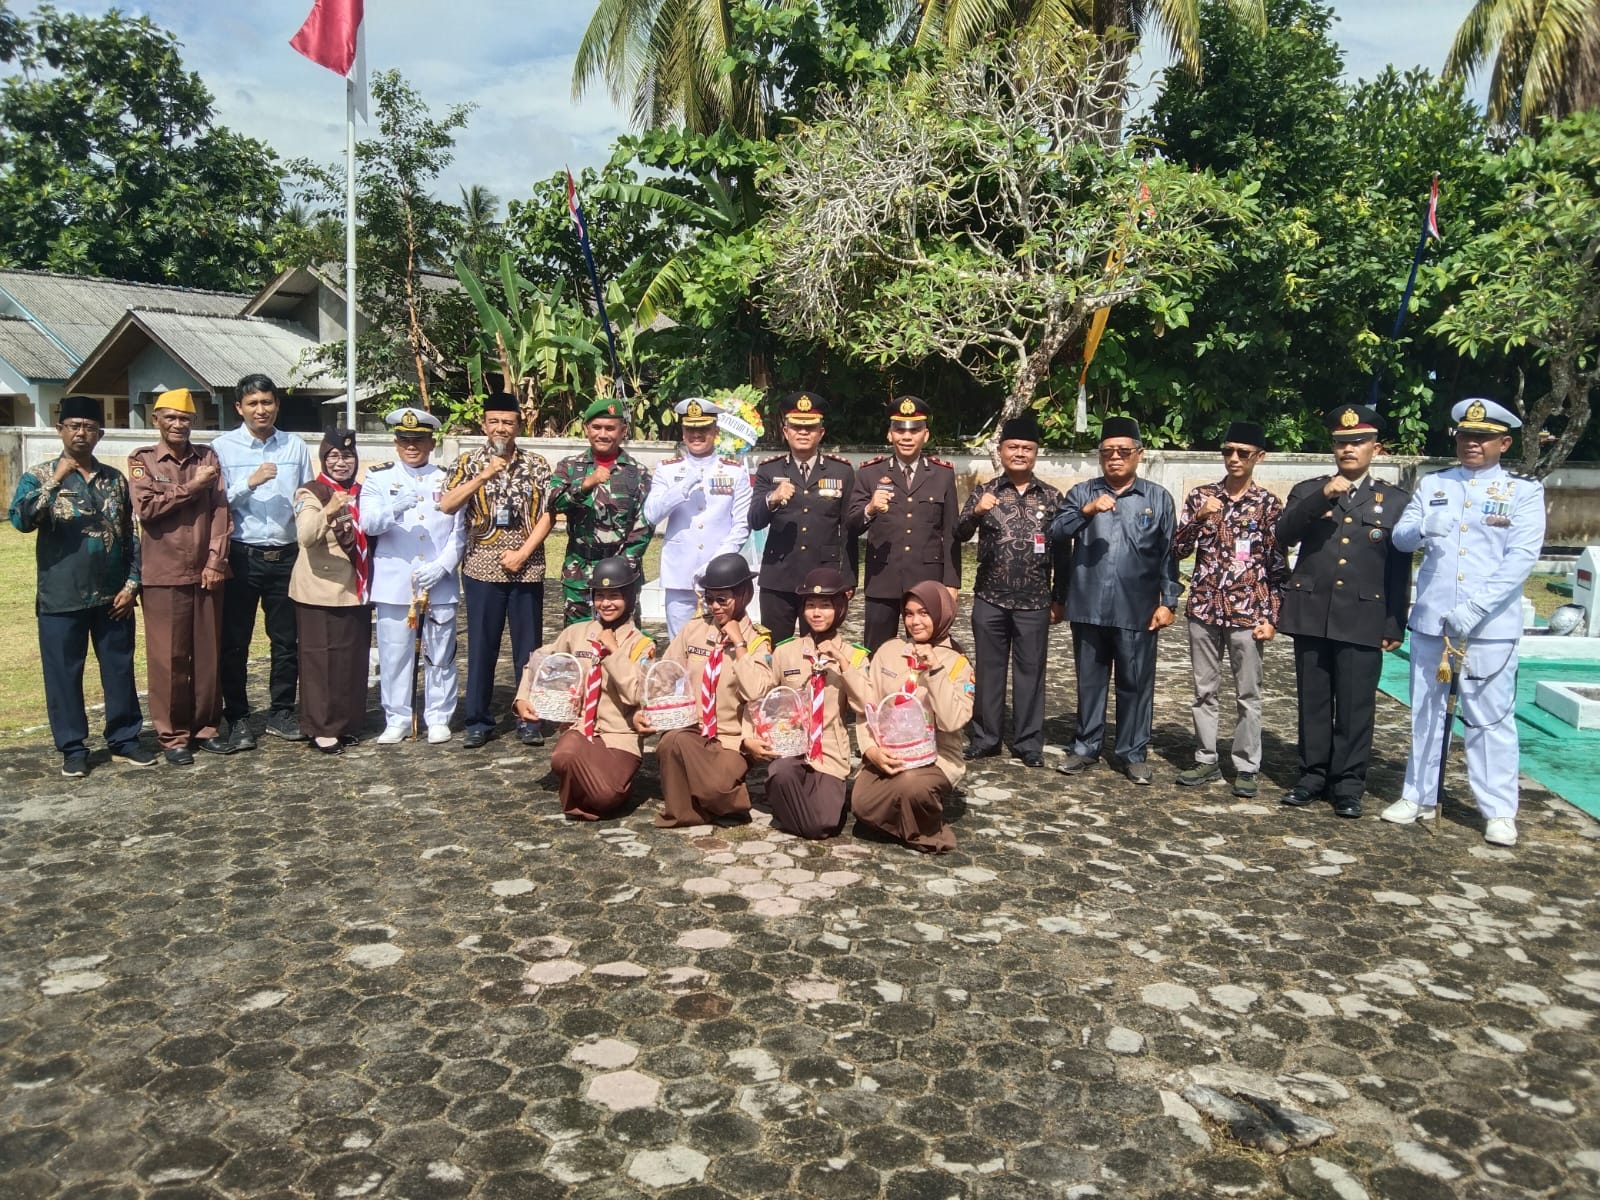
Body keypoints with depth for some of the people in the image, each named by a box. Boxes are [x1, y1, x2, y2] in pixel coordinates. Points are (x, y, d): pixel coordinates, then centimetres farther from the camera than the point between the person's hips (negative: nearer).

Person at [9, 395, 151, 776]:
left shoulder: (115, 479, 9)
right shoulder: (38, 477, 1)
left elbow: (132, 535, 10)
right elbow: (20, 520, -17)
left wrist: (132, 584, 2)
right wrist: (55, 482, -24)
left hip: (112, 597, 2)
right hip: (61, 599, -2)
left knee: (120, 670, 7)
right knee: (64, 675, 4)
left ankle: (124, 741, 19)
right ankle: (73, 748, 15)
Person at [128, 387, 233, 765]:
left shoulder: (208, 457, 9)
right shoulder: (142, 460, 3)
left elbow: (221, 511, 2)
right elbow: (146, 508, -11)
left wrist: (216, 561, -6)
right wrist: (192, 487, -10)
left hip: (207, 572, 2)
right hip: (164, 574, -2)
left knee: (209, 654, 7)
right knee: (168, 658, 2)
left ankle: (207, 727, 19)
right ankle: (173, 735, 11)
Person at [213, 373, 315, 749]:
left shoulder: (295, 446, 7)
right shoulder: (222, 446, -1)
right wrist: (250, 483, -19)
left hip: (286, 556, 3)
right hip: (242, 557, -2)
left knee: (286, 640, 9)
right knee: (235, 642, 3)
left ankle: (281, 713, 21)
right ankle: (237, 718, 14)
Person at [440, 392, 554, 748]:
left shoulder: (537, 464, 6)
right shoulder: (469, 463, 3)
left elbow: (547, 515, 0)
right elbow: (446, 507, -9)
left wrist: (523, 553, -10)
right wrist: (484, 475, -16)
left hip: (527, 569, 1)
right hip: (482, 569, 0)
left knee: (529, 645, 5)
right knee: (481, 646, 4)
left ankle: (529, 719, 14)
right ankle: (479, 721, 14)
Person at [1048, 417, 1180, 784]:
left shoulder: (1158, 498, 5)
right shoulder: (1081, 493, 7)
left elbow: (1168, 554, 4)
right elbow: (1056, 532, -7)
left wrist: (1168, 602, -2)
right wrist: (1087, 511, -23)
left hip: (1137, 611, -1)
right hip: (1088, 608, 1)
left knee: (1135, 684, 6)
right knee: (1090, 681, 11)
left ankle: (1133, 753, 17)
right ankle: (1086, 747, 22)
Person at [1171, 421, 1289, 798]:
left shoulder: (1269, 505, 0)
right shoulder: (1200, 496, 5)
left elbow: (1278, 565, 0)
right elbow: (1178, 550, 1)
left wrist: (1271, 616, -6)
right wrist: (1199, 518, -15)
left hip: (1248, 612, -2)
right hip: (1204, 608, 2)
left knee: (1247, 694, 5)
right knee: (1204, 690, 10)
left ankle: (1246, 767, 15)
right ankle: (1206, 760, 21)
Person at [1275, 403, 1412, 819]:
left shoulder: (1397, 500, 7)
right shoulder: (1307, 491, 10)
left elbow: (1401, 569, 5)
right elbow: (1284, 536, -7)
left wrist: (1394, 625, 1)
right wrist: (1322, 497, -17)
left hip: (1364, 619, -1)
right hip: (1310, 614, 2)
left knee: (1355, 706, 1)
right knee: (1313, 702, 8)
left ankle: (1348, 784, 11)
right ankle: (1313, 774, 19)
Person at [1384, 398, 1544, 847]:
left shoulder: (1524, 491, 1)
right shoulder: (1433, 485, 11)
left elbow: (1521, 557, -9)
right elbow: (1400, 538, 3)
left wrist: (1474, 609, -19)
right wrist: (1424, 528, -22)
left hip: (1491, 626, -3)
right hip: (1430, 621, 4)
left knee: (1491, 718, 1)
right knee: (1425, 712, 11)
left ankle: (1499, 812, 9)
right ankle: (1419, 797, 22)